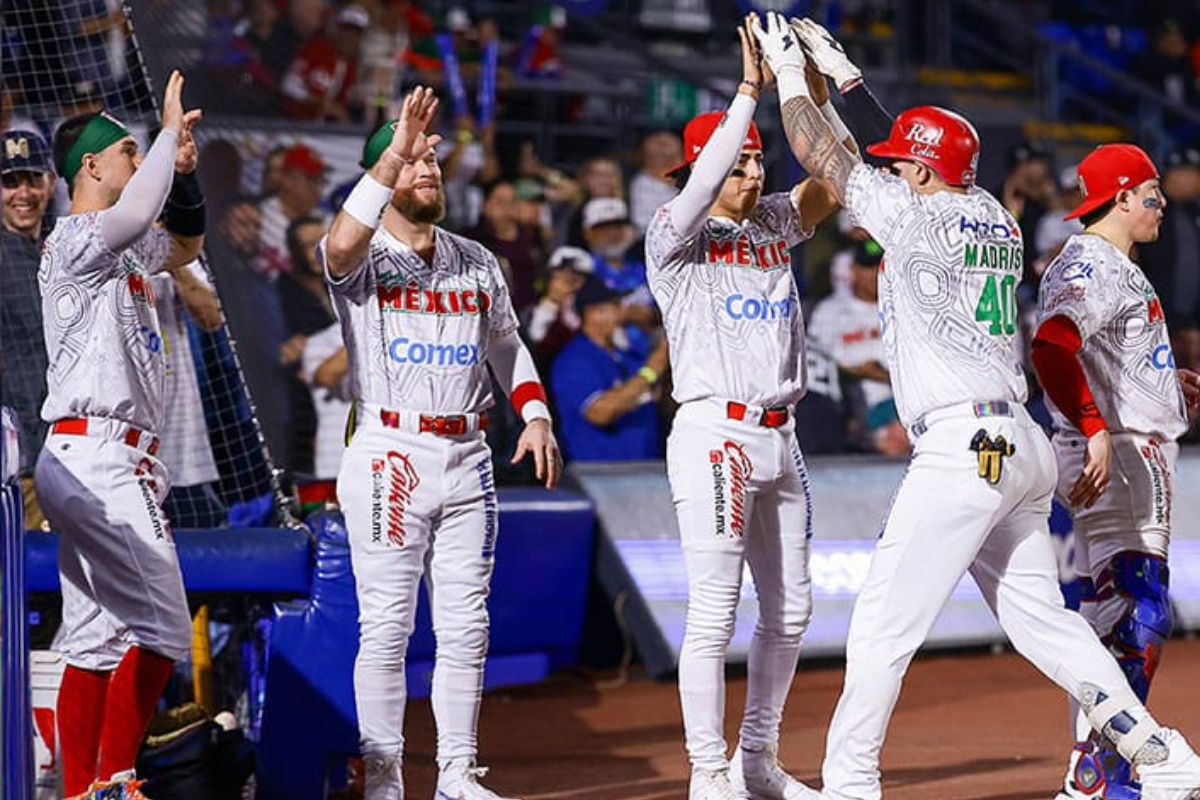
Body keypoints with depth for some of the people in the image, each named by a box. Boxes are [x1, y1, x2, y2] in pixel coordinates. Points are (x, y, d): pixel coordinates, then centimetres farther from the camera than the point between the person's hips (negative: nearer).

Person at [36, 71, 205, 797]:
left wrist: (184, 170, 13)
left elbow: (185, 245, 31)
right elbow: (135, 214, -29)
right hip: (96, 456, -10)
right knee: (161, 628, -12)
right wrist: (171, 132, -17)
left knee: (98, 637, 9)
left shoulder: (123, 250, 19)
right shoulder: (75, 240, -10)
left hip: (119, 461, 10)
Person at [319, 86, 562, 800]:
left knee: (465, 627, 7)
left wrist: (536, 417, 7)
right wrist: (394, 151, -30)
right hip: (390, 453, -5)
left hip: (469, 458, 5)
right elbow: (342, 244, -28)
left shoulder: (478, 263, 14)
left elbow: (507, 346, 22)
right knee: (386, 626, -4)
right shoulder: (363, 260, -3)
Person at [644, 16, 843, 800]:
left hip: (780, 440, 7)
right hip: (714, 435, -7)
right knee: (714, 612, -7)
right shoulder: (675, 236, -3)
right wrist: (749, 89, -24)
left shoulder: (775, 226, 14)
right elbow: (703, 186, -21)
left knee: (791, 610, 11)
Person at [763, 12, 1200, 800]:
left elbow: (822, 154, 3)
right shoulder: (995, 217, 15)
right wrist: (838, 71, 36)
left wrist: (788, 72, 18)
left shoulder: (918, 214, -7)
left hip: (962, 448, -9)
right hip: (1025, 447, 9)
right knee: (1041, 617, 15)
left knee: (886, 620, -5)